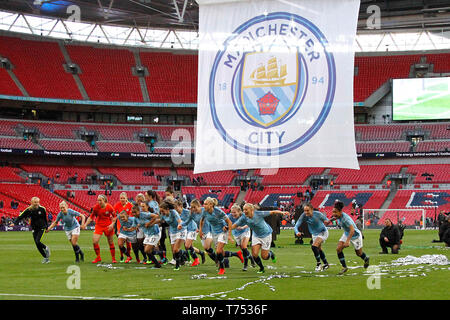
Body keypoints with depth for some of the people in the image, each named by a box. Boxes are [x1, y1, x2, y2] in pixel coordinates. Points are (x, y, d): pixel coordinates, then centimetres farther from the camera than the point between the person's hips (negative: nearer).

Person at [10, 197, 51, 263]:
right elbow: (20, 216, -13)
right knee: (37, 245, 0)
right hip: (34, 229, 2)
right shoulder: (29, 210, -8)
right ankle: (46, 257, 14)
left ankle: (46, 248, 10)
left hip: (42, 228, -2)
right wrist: (14, 222, -27)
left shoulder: (42, 209, -8)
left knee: (38, 241, -20)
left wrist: (47, 227, 14)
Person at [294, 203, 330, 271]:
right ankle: (326, 264, 39)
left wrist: (327, 222, -39)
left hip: (322, 232, -5)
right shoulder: (303, 216, -22)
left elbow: (326, 220, -13)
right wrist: (297, 232, -47)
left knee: (314, 247, -23)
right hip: (314, 234, 5)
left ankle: (318, 264, -7)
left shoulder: (318, 214, -27)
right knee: (319, 250, 18)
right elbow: (296, 226, -25)